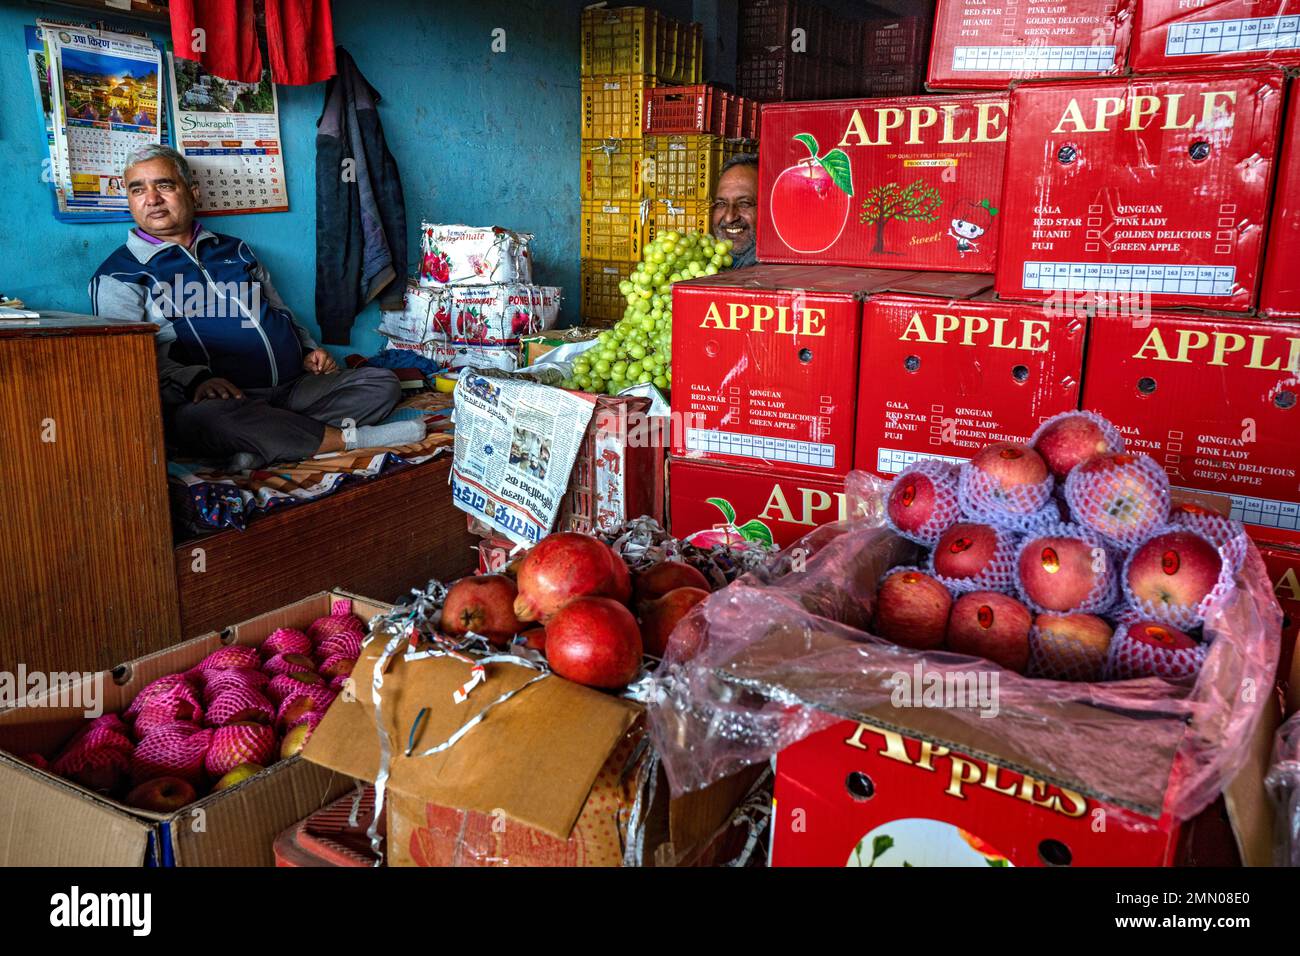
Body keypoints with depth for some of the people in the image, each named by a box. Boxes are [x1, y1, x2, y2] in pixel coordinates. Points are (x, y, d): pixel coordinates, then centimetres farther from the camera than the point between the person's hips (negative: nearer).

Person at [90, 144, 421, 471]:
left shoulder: (235, 250, 25)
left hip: (292, 388, 6)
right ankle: (347, 437, -26)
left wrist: (308, 350, 11)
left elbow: (279, 311, 32)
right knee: (205, 418, -41)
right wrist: (195, 379, -25)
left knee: (382, 383, -11)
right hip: (217, 398, -5)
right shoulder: (118, 277, 8)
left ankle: (263, 447, -29)